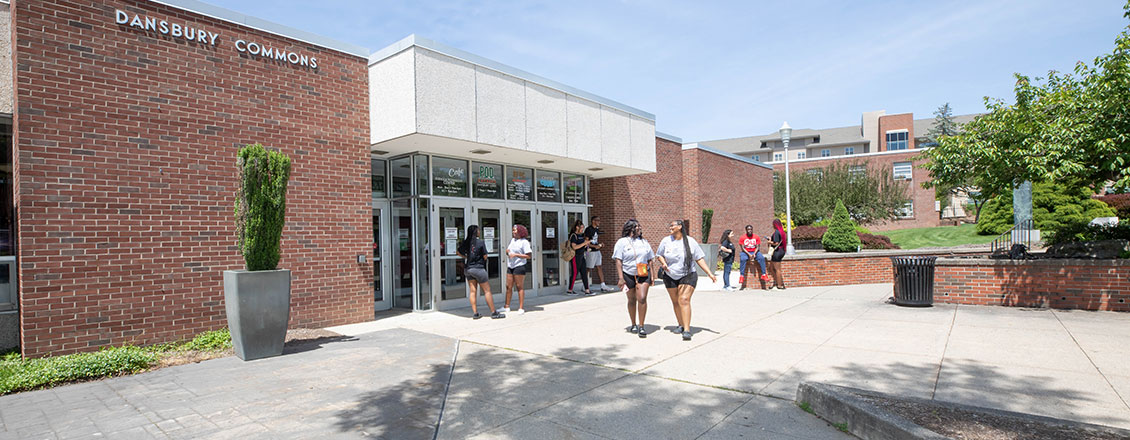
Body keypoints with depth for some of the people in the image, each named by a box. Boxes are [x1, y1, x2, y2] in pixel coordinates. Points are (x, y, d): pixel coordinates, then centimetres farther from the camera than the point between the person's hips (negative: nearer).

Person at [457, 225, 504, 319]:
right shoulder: (480, 242, -12)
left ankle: (475, 313, 9)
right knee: (487, 290, 0)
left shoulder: (465, 243, 3)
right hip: (478, 268, -6)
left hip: (468, 268, 6)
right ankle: (494, 313, 3)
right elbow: (485, 257, -8)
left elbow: (458, 252, 15)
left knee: (473, 291, 9)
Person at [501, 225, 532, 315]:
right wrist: (507, 251, 1)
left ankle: (521, 308, 3)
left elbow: (529, 256, -14)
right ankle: (506, 307, 16)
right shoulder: (512, 240, 16)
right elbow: (508, 250, 26)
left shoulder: (524, 241, -9)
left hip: (519, 266, -7)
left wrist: (516, 255, -18)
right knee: (508, 286, 8)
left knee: (519, 287, -3)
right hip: (510, 266, 8)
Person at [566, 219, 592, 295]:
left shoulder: (581, 235, 13)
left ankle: (587, 290, 8)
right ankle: (569, 290, 10)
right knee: (574, 273, -2)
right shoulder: (573, 235, -13)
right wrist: (584, 243, -23)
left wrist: (586, 245, 7)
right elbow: (574, 247, -23)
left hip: (581, 256, 9)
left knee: (584, 273, 6)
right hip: (575, 257, -9)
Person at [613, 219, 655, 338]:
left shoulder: (644, 242, 13)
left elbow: (649, 260, 17)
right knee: (632, 300, 9)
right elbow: (618, 261, -6)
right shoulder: (622, 242, -1)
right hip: (628, 275, -2)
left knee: (642, 298, -13)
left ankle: (641, 326, -6)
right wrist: (620, 278, -14)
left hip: (643, 275, 2)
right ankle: (633, 325, 26)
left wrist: (652, 275, 10)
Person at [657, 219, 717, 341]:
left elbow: (700, 259, -3)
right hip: (670, 276, 3)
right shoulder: (666, 241, -1)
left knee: (684, 300, -17)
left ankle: (687, 330, -19)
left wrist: (709, 273, -8)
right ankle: (681, 325, 28)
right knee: (675, 301, 10)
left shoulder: (690, 241, -7)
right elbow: (659, 255, 12)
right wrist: (663, 263, -10)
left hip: (688, 275, -3)